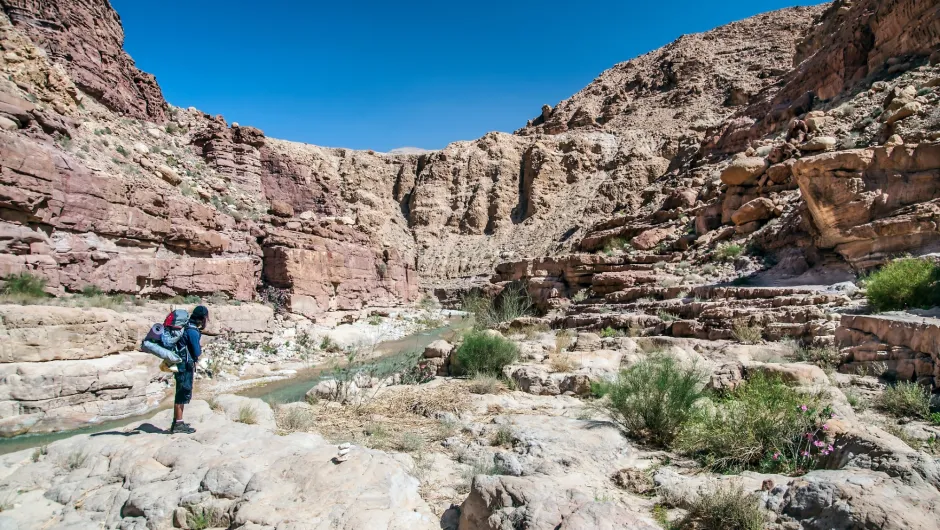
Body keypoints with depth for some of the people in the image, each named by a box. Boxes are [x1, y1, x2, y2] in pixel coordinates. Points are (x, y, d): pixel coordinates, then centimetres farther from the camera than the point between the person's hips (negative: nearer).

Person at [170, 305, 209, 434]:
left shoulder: (188, 327, 10)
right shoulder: (193, 331, -19)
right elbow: (197, 353, -15)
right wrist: (200, 349, 4)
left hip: (182, 365, 9)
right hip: (185, 366, -9)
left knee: (182, 394, 16)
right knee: (184, 394, -3)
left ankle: (178, 422, 24)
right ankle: (178, 424, 2)